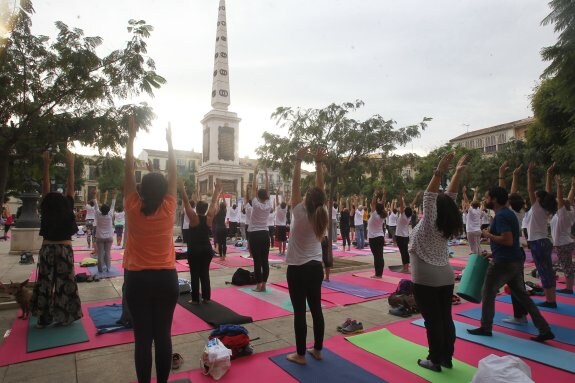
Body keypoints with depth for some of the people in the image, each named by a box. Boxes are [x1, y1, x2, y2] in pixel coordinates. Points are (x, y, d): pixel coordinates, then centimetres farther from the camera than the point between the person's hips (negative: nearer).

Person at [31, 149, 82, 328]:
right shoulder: (68, 211, -9)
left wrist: (46, 164, -1)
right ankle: (64, 317, 8)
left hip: (47, 251, 2)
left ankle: (43, 318, 16)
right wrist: (70, 165, -6)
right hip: (64, 251, -2)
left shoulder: (46, 213, -5)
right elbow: (70, 187, -8)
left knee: (45, 284, 10)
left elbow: (45, 188, -3)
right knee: (64, 284, 4)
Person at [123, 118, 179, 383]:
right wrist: (169, 140, 8)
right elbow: (172, 172, 0)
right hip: (166, 278, 1)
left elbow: (129, 170, -1)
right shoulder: (168, 210, -7)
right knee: (163, 335, 10)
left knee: (142, 337, 7)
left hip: (137, 280, -1)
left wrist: (131, 137, 6)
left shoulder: (133, 209, -9)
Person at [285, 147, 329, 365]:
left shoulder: (300, 214, -16)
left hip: (298, 269, -5)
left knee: (299, 312, 3)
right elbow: (320, 186, -1)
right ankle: (317, 350, 25)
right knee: (316, 309, 13)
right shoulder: (321, 216, -5)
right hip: (316, 267, 5)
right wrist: (319, 163, 4)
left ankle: (300, 355, 14)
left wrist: (298, 161, -11)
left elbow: (295, 185, -14)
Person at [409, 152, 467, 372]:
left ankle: (435, 361, 9)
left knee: (433, 320, 0)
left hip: (426, 280, -7)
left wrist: (439, 172, -30)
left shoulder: (429, 224, -13)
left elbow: (429, 196, -24)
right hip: (446, 277, 7)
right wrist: (458, 172, 8)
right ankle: (446, 358, 22)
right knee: (446, 318, 12)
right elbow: (450, 196, 5)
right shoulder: (446, 226, 3)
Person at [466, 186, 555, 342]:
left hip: (504, 262, -10)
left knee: (488, 292, 4)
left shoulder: (500, 216, -18)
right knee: (521, 295, 15)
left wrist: (489, 235, -14)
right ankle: (544, 330, 17)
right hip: (515, 260, 10)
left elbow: (508, 240, -27)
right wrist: (493, 252, 22)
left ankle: (485, 328, 15)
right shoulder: (508, 213, 13)